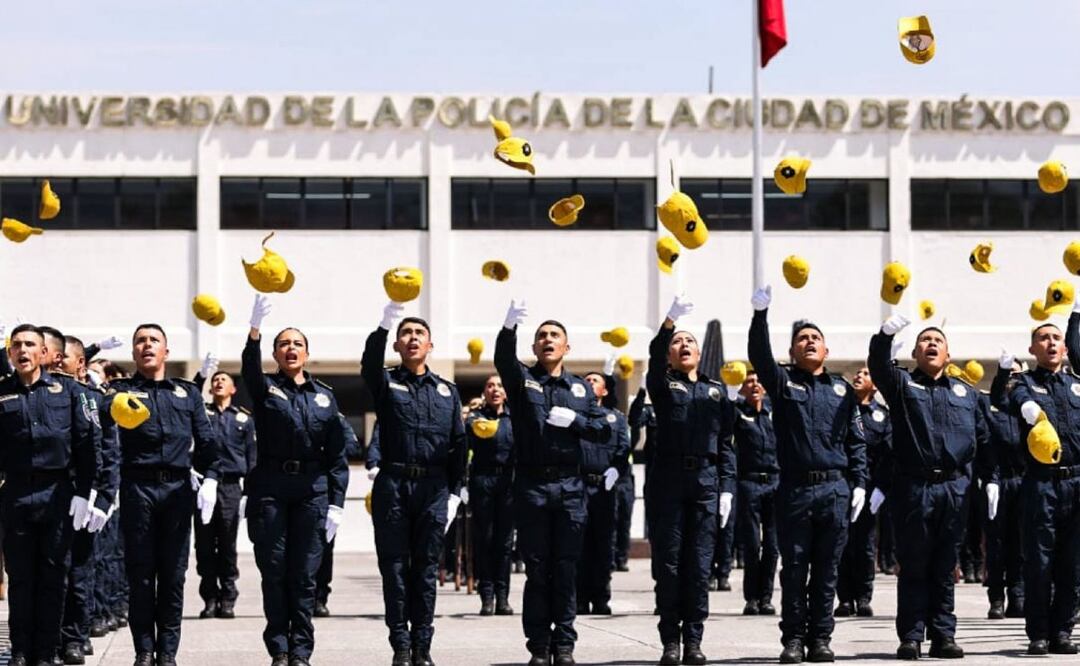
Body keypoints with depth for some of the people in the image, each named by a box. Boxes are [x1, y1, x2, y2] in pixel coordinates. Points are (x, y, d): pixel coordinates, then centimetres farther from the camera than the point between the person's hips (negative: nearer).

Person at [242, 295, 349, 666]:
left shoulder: (324, 396, 11)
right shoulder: (265, 388, 5)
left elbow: (337, 454, 9)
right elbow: (249, 368, -19)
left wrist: (336, 502, 0)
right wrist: (255, 328, -38)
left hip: (312, 490, 1)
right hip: (270, 488, -1)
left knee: (304, 574, 1)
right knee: (274, 572, 0)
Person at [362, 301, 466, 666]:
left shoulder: (447, 390, 14)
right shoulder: (386, 383, 7)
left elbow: (458, 444, 12)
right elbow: (370, 364, -17)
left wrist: (455, 491, 4)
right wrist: (385, 324, -33)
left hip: (434, 488, 2)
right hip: (393, 485, -1)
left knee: (426, 569, 3)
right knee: (395, 568, 0)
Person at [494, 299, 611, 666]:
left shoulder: (581, 388, 13)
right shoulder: (522, 379, 5)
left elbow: (603, 430, 9)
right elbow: (503, 358, -17)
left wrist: (574, 420, -10)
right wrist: (509, 325, -37)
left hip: (570, 486, 2)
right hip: (531, 484, -2)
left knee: (566, 570, 2)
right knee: (537, 570, 1)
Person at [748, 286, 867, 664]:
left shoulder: (842, 389, 13)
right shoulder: (782, 382, 7)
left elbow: (856, 442, 13)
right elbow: (759, 355, -12)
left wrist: (859, 483, 3)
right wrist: (760, 314, -26)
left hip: (835, 490, 2)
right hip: (794, 489, -1)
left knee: (826, 570, 4)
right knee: (794, 569, 1)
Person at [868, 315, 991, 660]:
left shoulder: (967, 393, 18)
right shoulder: (902, 384, 9)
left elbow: (983, 440, 19)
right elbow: (878, 364, -12)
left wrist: (990, 479, 11)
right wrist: (886, 333, -30)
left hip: (955, 488, 2)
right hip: (914, 487, -2)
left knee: (945, 567, 6)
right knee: (914, 566, 1)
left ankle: (943, 635, 9)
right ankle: (911, 637, 4)